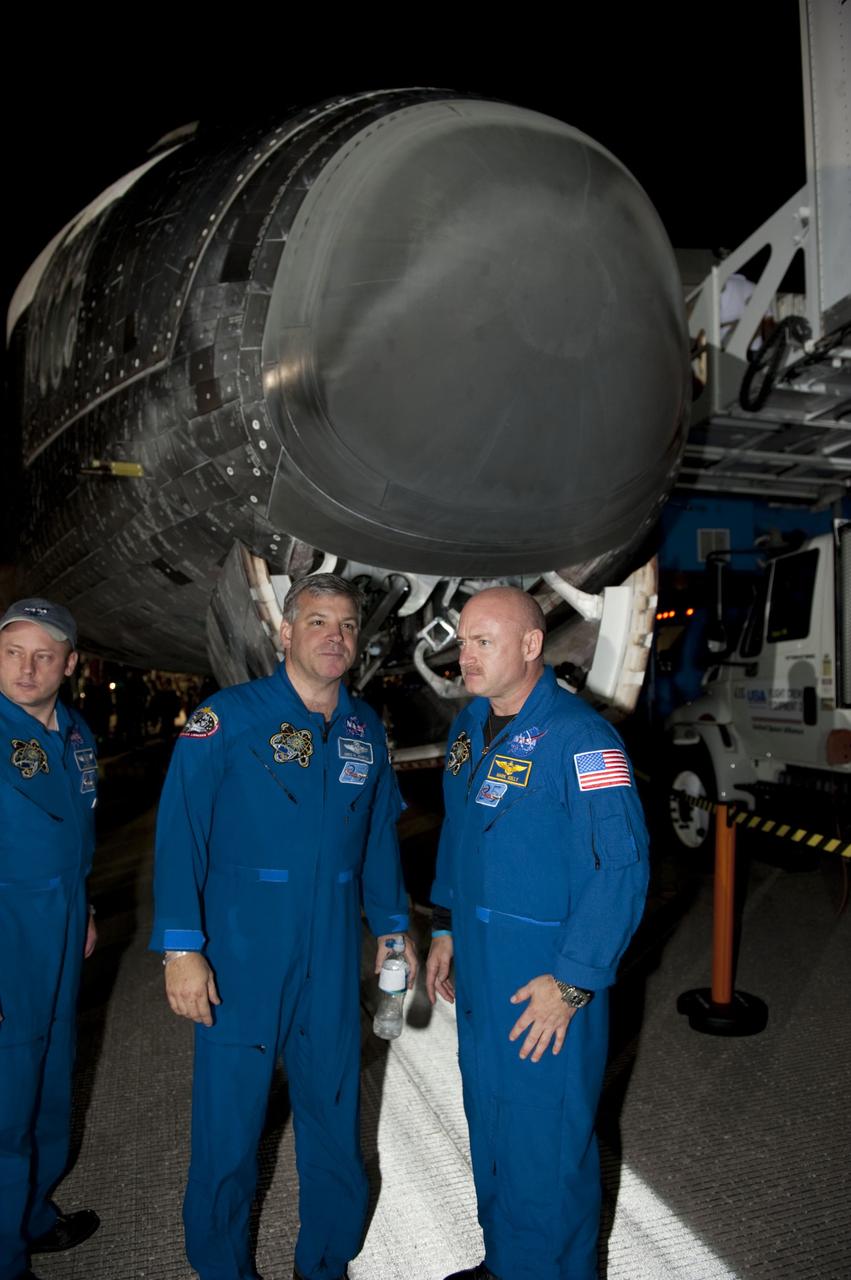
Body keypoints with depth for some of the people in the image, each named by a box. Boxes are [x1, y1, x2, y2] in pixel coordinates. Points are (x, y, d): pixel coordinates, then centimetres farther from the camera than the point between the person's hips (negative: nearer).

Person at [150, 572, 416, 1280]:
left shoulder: (367, 729, 7)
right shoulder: (226, 717, -8)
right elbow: (180, 832, -12)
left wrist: (393, 924, 15)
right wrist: (181, 947, -16)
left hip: (333, 957, 4)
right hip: (240, 955, -4)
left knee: (334, 1111, 15)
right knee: (229, 1117, 8)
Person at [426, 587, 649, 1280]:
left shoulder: (580, 738, -20)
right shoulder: (469, 726, 5)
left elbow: (621, 866, -23)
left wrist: (572, 983, -22)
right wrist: (446, 926, 16)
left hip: (547, 984, -8)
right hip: (479, 974, 8)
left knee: (545, 1145, 8)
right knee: (489, 1129, 23)